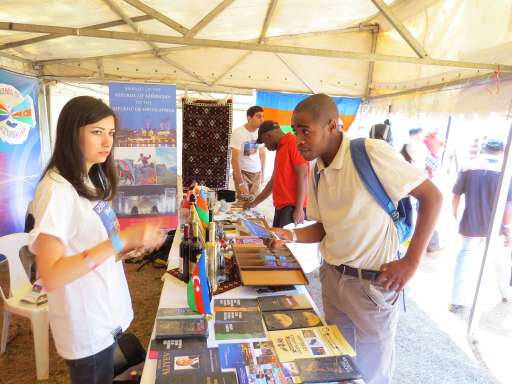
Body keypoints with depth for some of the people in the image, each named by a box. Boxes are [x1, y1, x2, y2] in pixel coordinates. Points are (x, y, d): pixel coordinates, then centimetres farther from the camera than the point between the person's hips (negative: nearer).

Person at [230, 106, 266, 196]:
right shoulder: (238, 133, -19)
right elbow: (235, 160, -19)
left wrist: (263, 172, 10)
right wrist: (241, 182, -23)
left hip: (257, 172, 4)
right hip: (242, 171, -4)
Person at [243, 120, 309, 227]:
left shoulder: (294, 142, -6)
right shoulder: (280, 149, 21)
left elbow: (303, 176, -15)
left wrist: (299, 208, -19)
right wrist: (255, 203, 29)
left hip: (292, 207, -8)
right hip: (281, 207, 8)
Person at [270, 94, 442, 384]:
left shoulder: (371, 153, -19)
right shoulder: (316, 173, 2)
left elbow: (432, 197, -15)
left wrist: (411, 261, -17)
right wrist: (291, 235, -9)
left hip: (372, 282, -6)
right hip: (332, 278, 6)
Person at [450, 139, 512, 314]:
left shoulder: (469, 168, -2)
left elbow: (456, 195, 3)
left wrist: (454, 212, 20)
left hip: (471, 224, 0)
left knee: (465, 260, 4)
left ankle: (459, 302, 3)